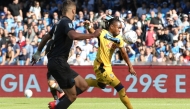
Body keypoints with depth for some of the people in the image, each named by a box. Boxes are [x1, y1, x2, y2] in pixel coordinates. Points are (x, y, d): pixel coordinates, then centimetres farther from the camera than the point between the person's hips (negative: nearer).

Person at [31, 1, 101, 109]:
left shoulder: (60, 23, 17)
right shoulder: (66, 22, -12)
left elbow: (47, 36, 32)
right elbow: (73, 35, -35)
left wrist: (38, 52, 44)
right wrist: (92, 35, -30)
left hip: (56, 62, 10)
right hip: (58, 62, -10)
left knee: (83, 85, 8)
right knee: (72, 95, -7)